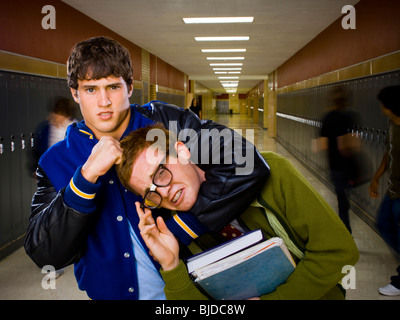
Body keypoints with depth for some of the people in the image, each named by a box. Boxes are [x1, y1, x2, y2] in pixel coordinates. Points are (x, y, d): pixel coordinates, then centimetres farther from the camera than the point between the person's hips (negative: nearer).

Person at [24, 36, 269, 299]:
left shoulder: (166, 122, -14)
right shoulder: (56, 162, -7)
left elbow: (248, 165, -23)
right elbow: (45, 255, -17)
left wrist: (180, 229, -24)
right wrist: (86, 176, -28)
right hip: (112, 292, 2)